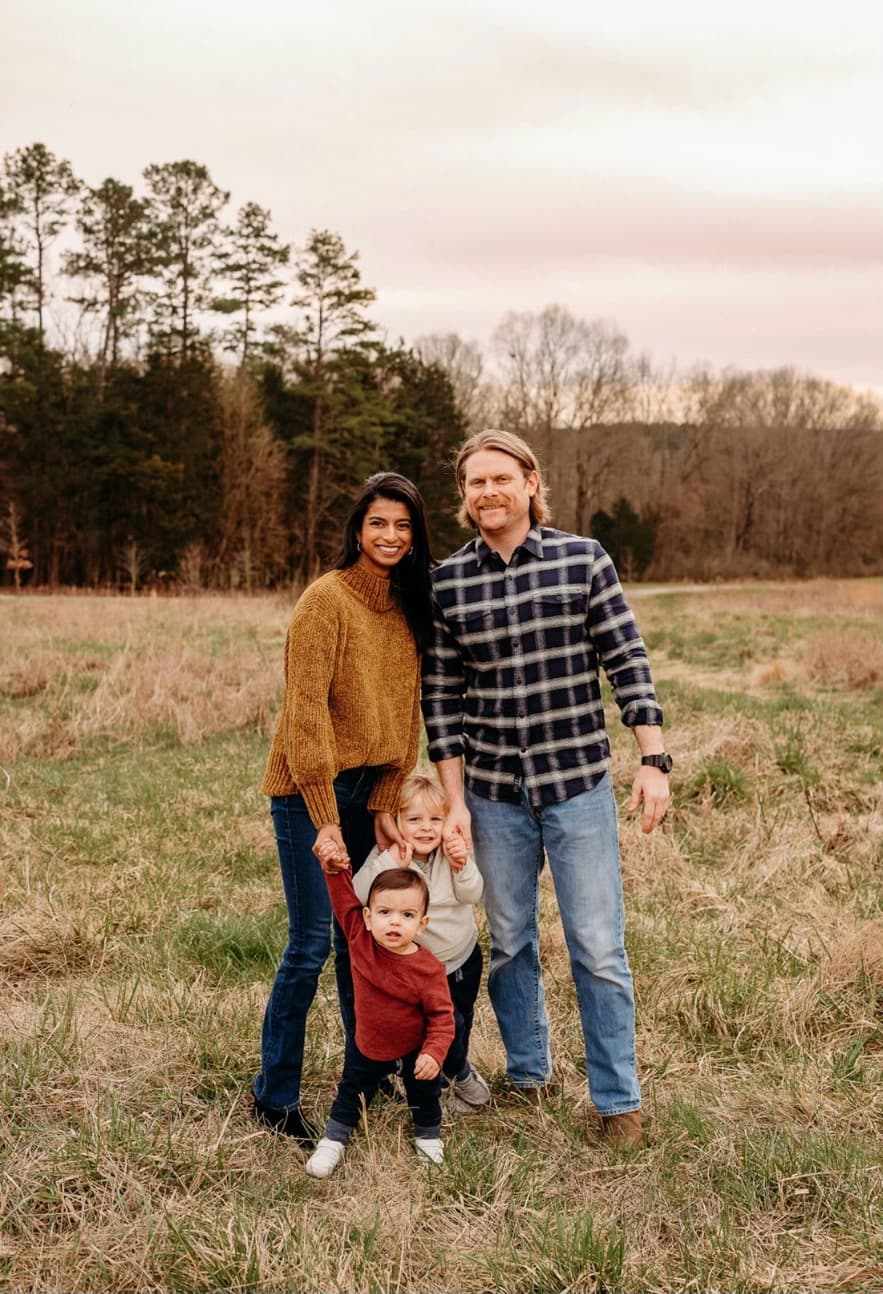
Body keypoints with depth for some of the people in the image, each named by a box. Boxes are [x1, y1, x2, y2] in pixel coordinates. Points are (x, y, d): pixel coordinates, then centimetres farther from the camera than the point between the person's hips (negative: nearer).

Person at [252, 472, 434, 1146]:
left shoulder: (410, 606, 6)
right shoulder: (327, 598, -15)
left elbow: (406, 711, 7)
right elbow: (306, 710, -19)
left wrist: (385, 805, -1)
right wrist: (325, 819, -21)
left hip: (368, 786, 7)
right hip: (309, 787, -6)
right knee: (313, 941, -5)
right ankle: (275, 1095, 10)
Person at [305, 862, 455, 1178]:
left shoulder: (428, 969, -33)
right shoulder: (360, 938, -25)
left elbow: (441, 1016, -24)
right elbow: (345, 898, -18)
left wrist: (434, 1052, -36)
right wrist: (334, 868, -33)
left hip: (414, 1051, -1)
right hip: (366, 1047, 1)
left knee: (425, 1095, 24)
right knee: (352, 1094, 21)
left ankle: (428, 1135, 52)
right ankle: (334, 1140, 43)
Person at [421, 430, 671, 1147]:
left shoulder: (584, 560, -5)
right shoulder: (446, 583, -1)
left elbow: (628, 663, -3)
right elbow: (442, 697, 1)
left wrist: (654, 762, -10)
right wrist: (454, 802, -2)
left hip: (579, 786, -2)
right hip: (493, 795, 2)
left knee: (599, 950, 3)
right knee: (510, 945, 15)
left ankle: (619, 1100, 18)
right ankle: (528, 1076, 34)